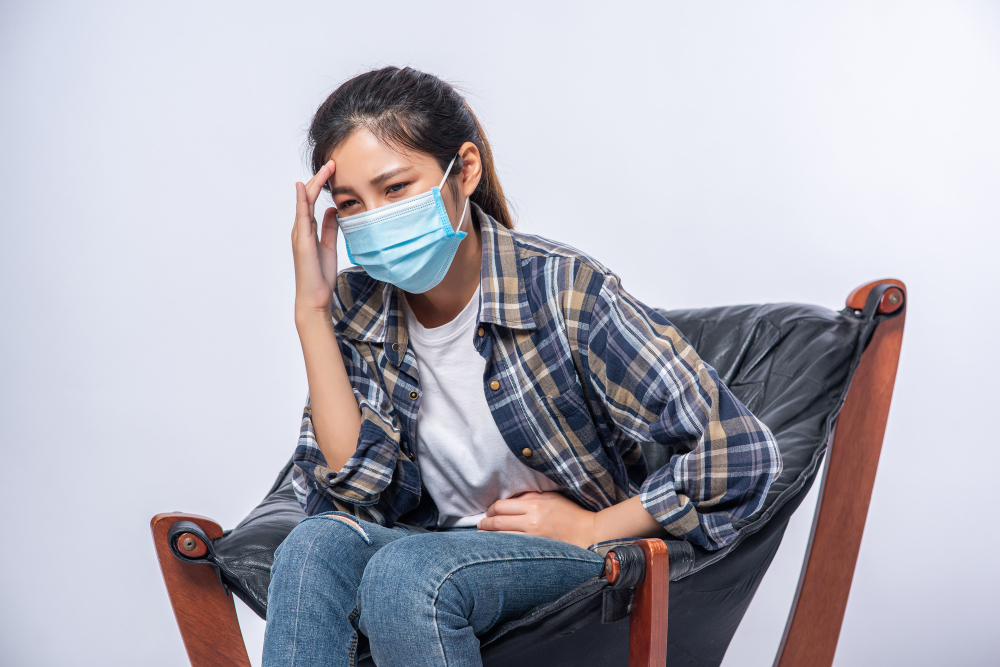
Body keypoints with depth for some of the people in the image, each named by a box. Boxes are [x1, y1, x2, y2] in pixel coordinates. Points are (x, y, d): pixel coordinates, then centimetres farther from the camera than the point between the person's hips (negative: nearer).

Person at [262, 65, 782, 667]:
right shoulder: (356, 306, -4)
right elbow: (356, 487, -12)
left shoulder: (563, 291, -19)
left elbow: (742, 455, -19)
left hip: (589, 555, -3)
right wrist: (312, 311, -16)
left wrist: (592, 528, -11)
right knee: (316, 547, -27)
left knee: (407, 575, -31)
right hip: (444, 545, 4)